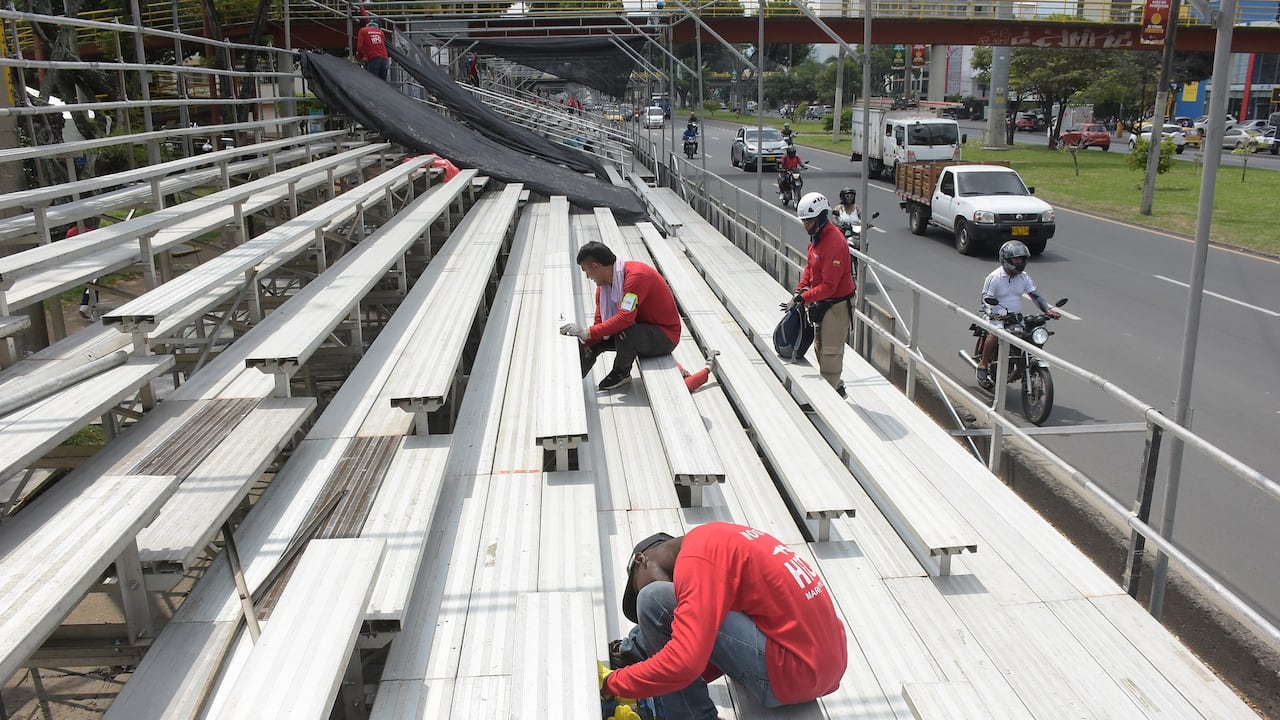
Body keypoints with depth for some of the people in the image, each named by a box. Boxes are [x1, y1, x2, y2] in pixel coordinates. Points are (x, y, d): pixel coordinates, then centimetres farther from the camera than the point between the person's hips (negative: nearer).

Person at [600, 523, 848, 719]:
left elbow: (685, 664, -24)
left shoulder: (698, 558, -14)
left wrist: (613, 683, -9)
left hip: (793, 673, -10)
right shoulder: (716, 539, 14)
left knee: (655, 601, -11)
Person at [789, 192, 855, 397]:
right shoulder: (817, 236, 3)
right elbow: (809, 265, 14)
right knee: (821, 347, 20)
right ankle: (836, 386, 34)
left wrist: (804, 298, -26)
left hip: (836, 304, -10)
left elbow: (829, 286, -28)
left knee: (830, 350, -1)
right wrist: (801, 288, 0)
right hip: (821, 301, 10)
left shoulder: (834, 244, -28)